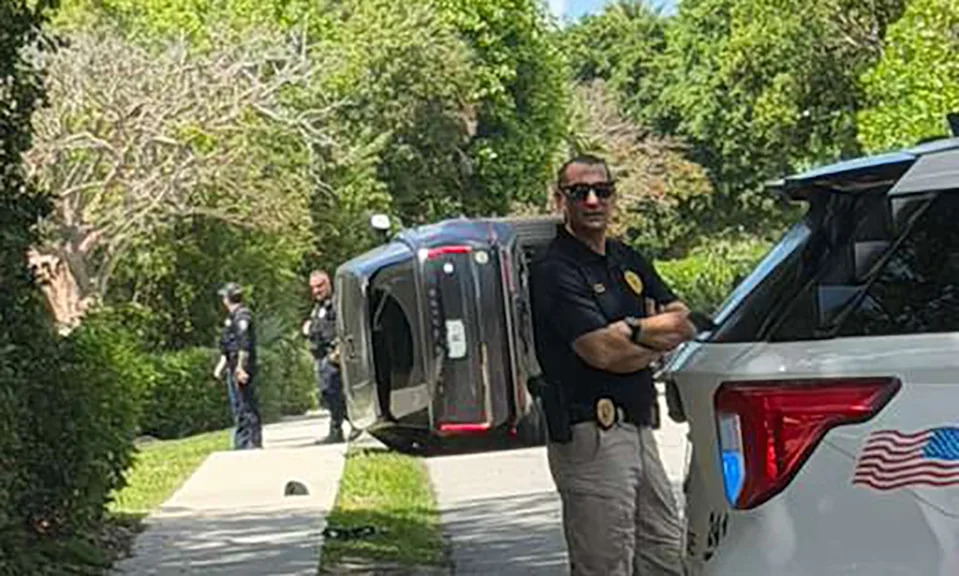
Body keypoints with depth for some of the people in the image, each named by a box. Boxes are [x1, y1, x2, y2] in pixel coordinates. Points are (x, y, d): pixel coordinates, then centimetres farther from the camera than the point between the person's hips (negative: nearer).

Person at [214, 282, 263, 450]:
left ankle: (253, 442, -7)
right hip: (233, 368, 11)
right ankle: (241, 443, 20)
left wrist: (240, 367, -24)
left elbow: (244, 345, -21)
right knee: (237, 406, 14)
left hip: (242, 368, -11)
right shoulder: (232, 317, 17)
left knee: (246, 405, -9)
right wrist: (221, 366, 24)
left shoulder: (242, 316, -13)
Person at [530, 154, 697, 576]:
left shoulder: (627, 261, 16)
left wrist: (635, 330, -8)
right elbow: (602, 352, -19)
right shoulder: (554, 271, -10)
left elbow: (685, 324, 10)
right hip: (590, 434, -9)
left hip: (637, 426, 9)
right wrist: (659, 336, -2)